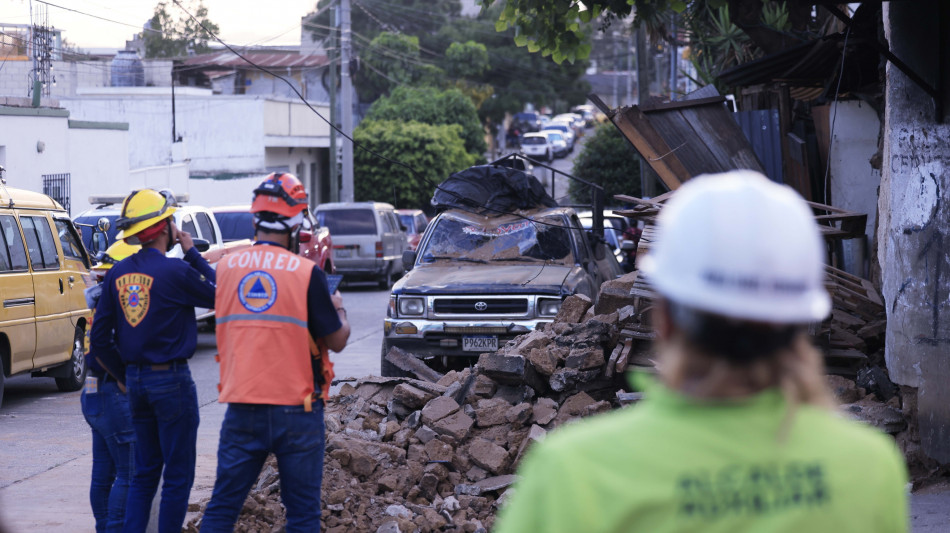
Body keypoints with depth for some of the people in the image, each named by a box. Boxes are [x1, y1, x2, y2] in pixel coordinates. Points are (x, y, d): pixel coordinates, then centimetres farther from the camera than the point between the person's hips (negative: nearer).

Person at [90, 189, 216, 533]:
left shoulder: (118, 273, 4)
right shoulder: (175, 270, -16)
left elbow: (99, 334, 6)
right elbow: (218, 295, -1)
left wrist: (120, 374, 16)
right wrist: (192, 253, 3)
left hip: (135, 379, 7)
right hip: (171, 380, -7)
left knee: (145, 471, 16)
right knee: (178, 475, 1)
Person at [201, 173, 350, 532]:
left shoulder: (226, 268, 2)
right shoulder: (306, 273, -10)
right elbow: (336, 341, -5)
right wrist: (338, 308, 16)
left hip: (241, 407, 3)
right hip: (295, 409, -3)